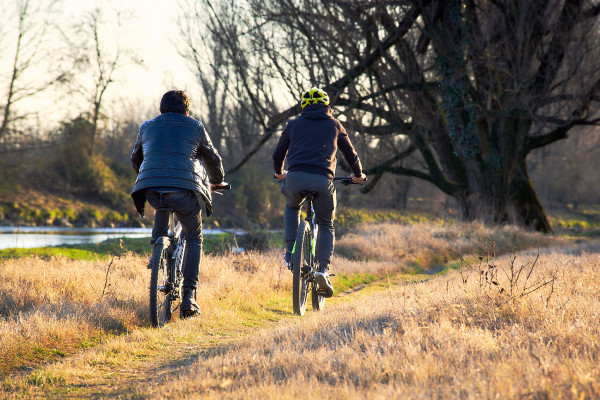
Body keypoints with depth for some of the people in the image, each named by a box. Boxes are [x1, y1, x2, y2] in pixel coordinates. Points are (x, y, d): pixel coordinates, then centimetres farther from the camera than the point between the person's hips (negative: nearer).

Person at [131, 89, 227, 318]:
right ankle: (189, 297, 6)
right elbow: (213, 159, 25)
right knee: (194, 239, 17)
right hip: (184, 191, -2)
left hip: (151, 191, 2)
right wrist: (217, 182, 45)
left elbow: (135, 160, 36)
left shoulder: (147, 126, 22)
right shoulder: (195, 127, 16)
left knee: (162, 208, 37)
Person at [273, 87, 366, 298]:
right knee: (326, 225, 16)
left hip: (295, 177, 1)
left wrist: (279, 173, 46)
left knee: (292, 207, 33)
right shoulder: (334, 125, 20)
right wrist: (358, 175, 44)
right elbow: (350, 154, 26)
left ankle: (290, 252, 18)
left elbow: (278, 155, 26)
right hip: (322, 179, 0)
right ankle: (323, 269, -4)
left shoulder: (294, 124, 20)